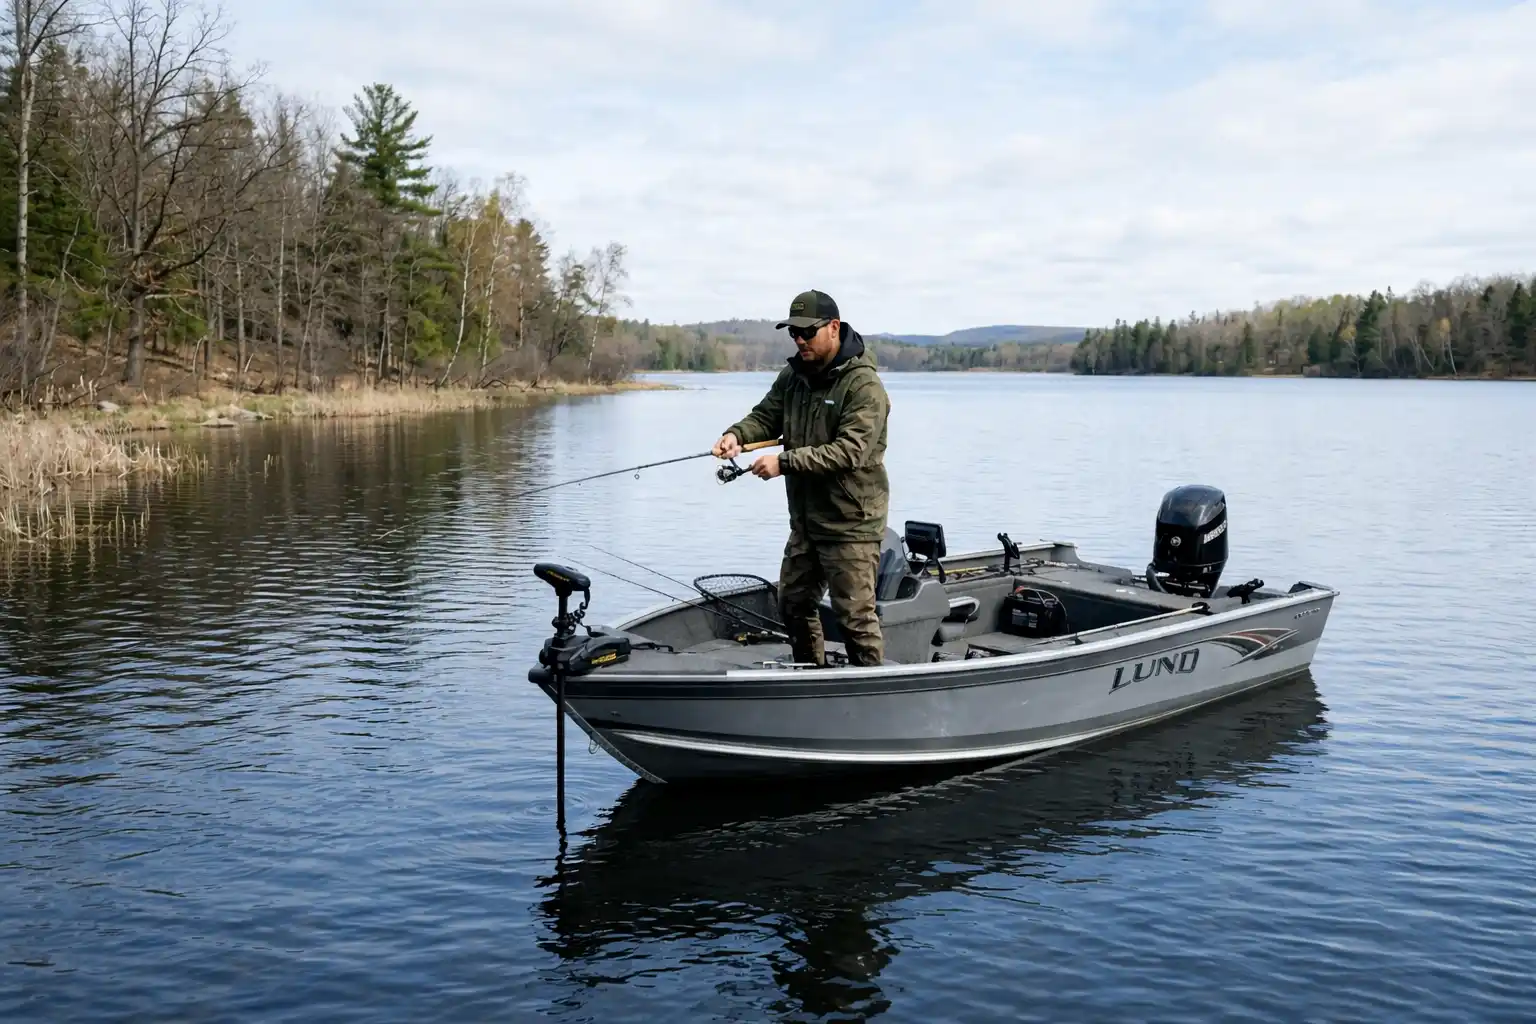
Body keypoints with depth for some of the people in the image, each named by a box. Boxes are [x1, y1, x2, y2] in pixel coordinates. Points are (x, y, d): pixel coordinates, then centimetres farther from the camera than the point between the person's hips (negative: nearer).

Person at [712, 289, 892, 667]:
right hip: (806, 519, 9)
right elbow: (766, 415, 11)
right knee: (794, 602, 20)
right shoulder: (793, 375, 7)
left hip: (850, 524, -8)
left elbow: (849, 451, -25)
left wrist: (785, 462, -28)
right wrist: (737, 434, -12)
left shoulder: (863, 385, -17)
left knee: (854, 615, -4)